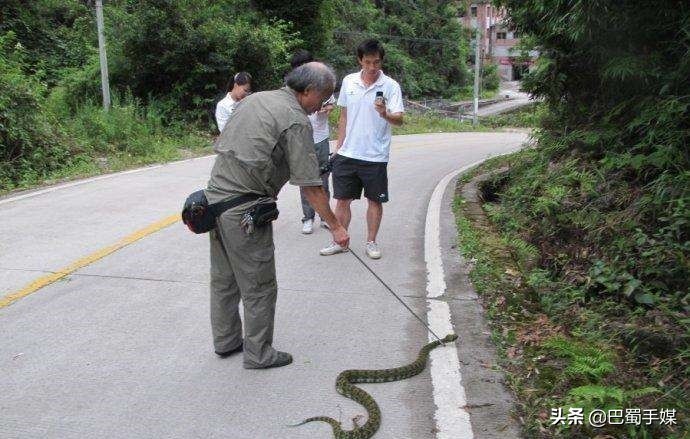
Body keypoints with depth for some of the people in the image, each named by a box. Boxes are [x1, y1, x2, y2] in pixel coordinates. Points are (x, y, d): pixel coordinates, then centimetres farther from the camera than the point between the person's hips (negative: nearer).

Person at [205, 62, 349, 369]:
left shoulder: (254, 99, 13)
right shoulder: (296, 120, -13)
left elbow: (224, 147, 18)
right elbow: (310, 185, -14)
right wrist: (335, 226, -5)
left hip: (215, 196, 9)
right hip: (244, 211, -9)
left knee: (224, 280, 19)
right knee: (259, 287, 5)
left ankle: (226, 341, 33)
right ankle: (258, 353, 16)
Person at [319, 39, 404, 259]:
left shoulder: (390, 86, -7)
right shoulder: (349, 81, 4)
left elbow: (399, 119, -15)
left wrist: (385, 114, -36)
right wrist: (339, 147, 12)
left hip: (376, 156, -3)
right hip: (347, 154, 3)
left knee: (375, 200, 8)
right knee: (342, 200, 7)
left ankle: (371, 242, 23)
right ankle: (339, 242, 22)